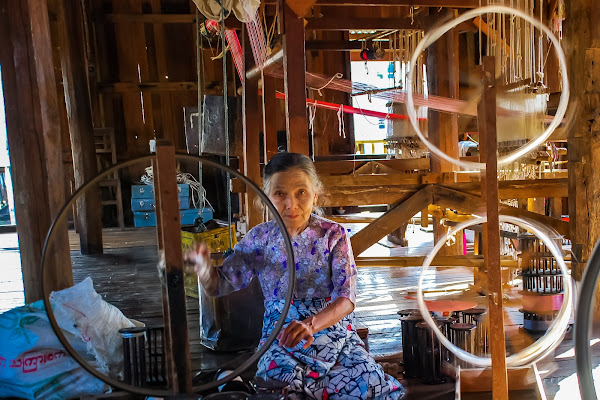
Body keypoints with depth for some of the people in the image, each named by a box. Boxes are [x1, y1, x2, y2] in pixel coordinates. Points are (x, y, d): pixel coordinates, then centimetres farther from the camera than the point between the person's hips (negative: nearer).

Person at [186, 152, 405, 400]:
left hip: (333, 329, 0)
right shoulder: (260, 238, 0)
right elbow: (220, 285, 5)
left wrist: (311, 324, -34)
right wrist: (203, 266, -19)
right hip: (281, 340, 1)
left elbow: (346, 298, -14)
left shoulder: (333, 235, -6)